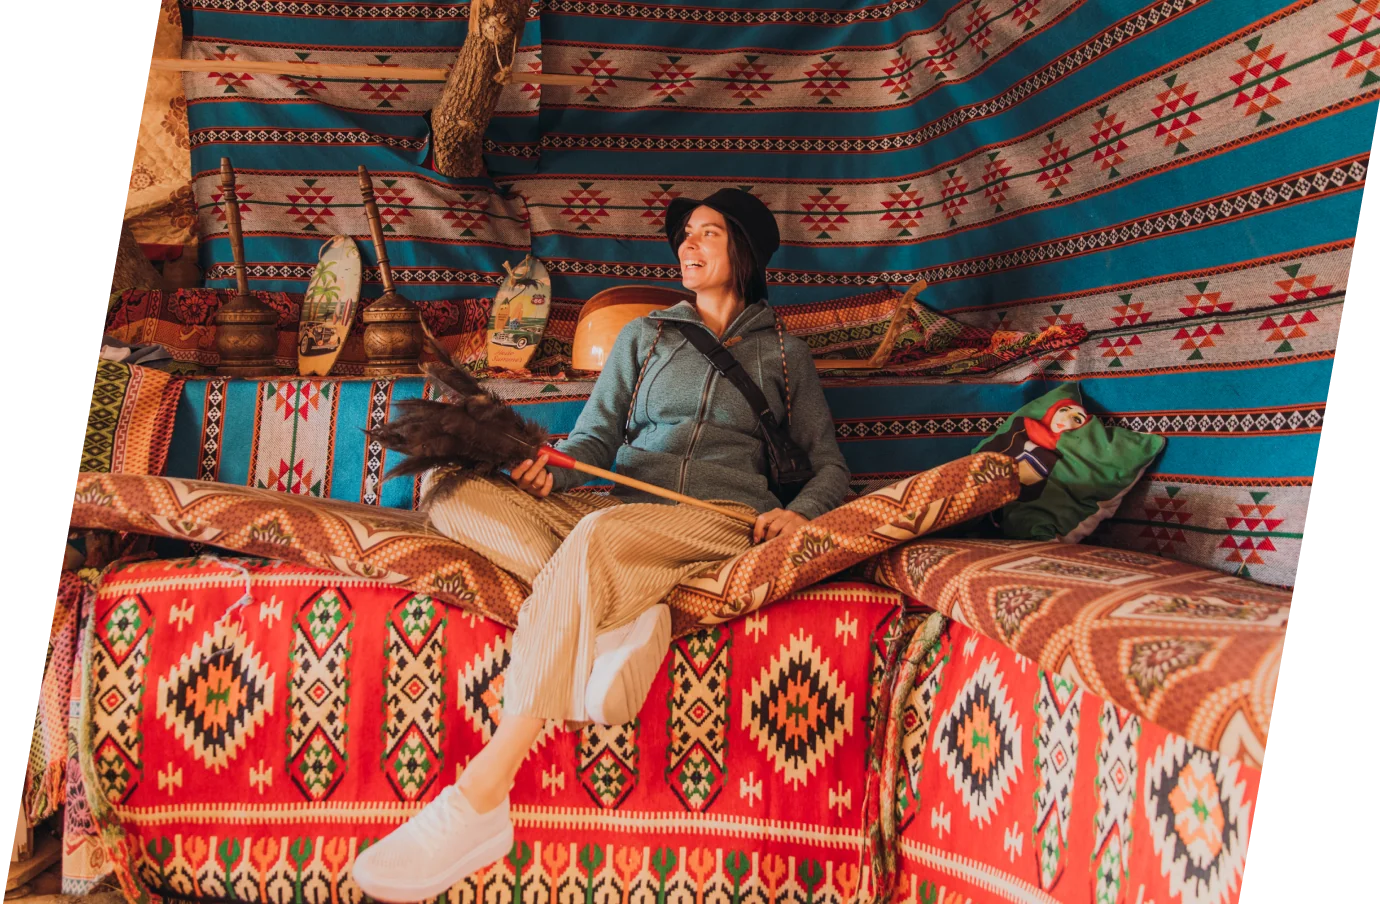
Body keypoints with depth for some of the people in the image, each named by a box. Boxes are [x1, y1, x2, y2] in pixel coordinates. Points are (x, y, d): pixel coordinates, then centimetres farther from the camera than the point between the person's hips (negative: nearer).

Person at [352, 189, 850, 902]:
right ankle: (621, 616, -39)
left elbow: (830, 466, 19)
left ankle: (478, 801, -44)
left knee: (596, 536, -39)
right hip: (618, 506, 4)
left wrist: (799, 512, -5)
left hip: (725, 519, -4)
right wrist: (552, 469, -9)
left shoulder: (784, 355, 21)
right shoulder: (645, 335, 25)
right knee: (458, 497, -19)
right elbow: (597, 435, 15)